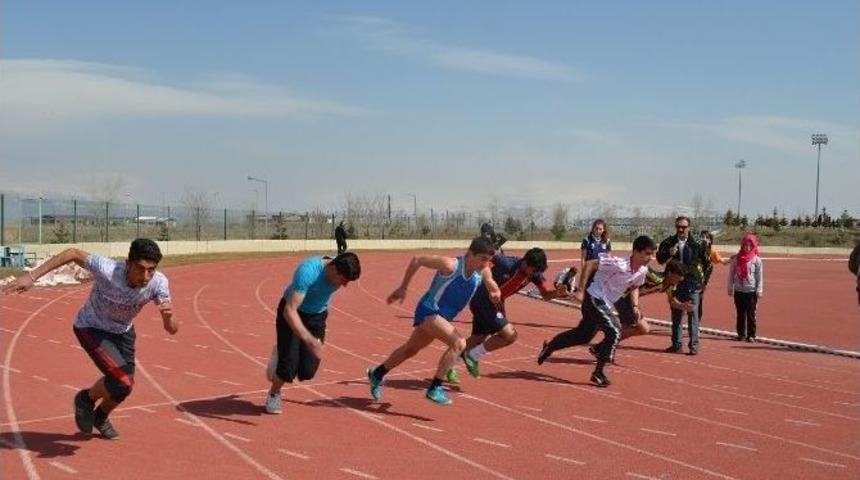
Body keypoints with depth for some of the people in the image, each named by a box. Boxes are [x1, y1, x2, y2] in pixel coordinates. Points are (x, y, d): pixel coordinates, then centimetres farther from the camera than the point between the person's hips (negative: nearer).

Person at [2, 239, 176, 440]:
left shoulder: (158, 283, -29)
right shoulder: (107, 270, -39)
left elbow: (172, 329, -28)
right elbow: (73, 253, -24)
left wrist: (169, 315, -52)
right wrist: (31, 276, -25)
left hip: (123, 331, 4)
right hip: (91, 329, -4)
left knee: (123, 388, 14)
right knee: (123, 383, -21)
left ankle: (100, 416, 48)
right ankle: (87, 399, 12)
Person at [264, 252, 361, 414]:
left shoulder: (340, 272, -16)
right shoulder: (308, 272, -36)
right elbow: (290, 311, -40)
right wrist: (309, 339, -52)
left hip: (317, 317, 5)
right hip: (291, 314, -5)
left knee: (307, 372, -7)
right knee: (289, 367, -13)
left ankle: (282, 354, 26)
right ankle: (273, 394, 20)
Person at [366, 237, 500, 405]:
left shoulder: (483, 271, -10)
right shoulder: (451, 265, -26)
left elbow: (492, 286, 9)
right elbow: (417, 260, -16)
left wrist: (495, 294, -17)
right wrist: (402, 288, -9)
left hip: (442, 316, 8)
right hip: (429, 311, -8)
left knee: (410, 349, 23)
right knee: (459, 343, -25)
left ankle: (376, 375, 44)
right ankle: (434, 388, -17)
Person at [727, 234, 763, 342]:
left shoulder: (756, 260, -2)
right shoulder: (736, 259, 4)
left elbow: (760, 276, -2)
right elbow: (731, 274, 7)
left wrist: (759, 291, -6)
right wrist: (730, 289, 4)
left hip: (751, 291, -2)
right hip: (738, 291, 2)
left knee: (751, 314, 1)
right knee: (740, 314, 10)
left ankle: (751, 335, 7)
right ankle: (741, 334, 18)